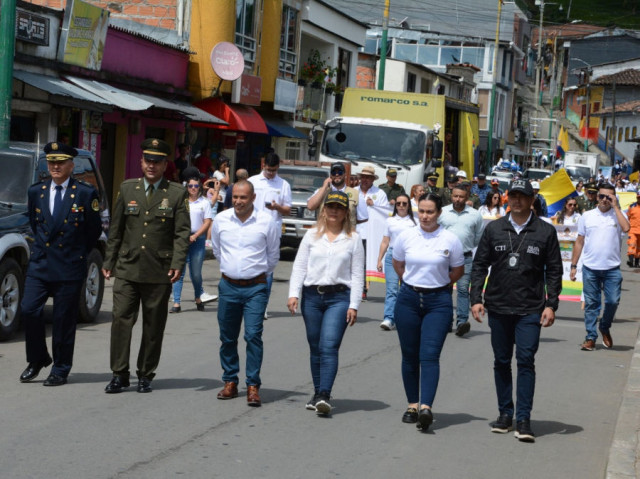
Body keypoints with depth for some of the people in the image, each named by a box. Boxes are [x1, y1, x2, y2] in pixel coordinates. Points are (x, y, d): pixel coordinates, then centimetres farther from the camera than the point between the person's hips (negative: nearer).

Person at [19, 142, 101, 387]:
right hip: (39, 264, 3)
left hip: (69, 268, -3)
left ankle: (60, 370, 12)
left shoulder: (85, 193, -4)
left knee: (64, 319, 2)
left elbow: (94, 230, 4)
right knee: (29, 310, -5)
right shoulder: (36, 191, 8)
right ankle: (37, 359, 15)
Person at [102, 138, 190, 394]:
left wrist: (177, 264, -13)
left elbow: (182, 233, -1)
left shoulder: (177, 193, 3)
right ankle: (119, 375, 1)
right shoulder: (127, 188, 10)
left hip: (159, 272, -1)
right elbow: (115, 229, 13)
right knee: (121, 320, -5)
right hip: (127, 269, 1)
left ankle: (145, 375, 15)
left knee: (153, 326, 5)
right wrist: (108, 262, 9)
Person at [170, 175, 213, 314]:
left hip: (197, 239, 0)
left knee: (196, 273, 3)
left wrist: (194, 236, -9)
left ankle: (198, 298, 28)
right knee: (179, 272, -5)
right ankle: (176, 303, -4)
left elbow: (207, 222, 1)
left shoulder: (204, 202, 6)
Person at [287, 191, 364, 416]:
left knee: (329, 346, -15)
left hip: (339, 297, -3)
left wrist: (354, 305, -3)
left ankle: (325, 395, -20)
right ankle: (317, 393, 17)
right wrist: (293, 293, -4)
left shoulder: (353, 239, 5)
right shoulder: (312, 235, 10)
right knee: (315, 348, 8)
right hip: (312, 296, 3)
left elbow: (357, 275, 4)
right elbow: (299, 266, 8)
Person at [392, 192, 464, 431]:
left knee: (430, 355, -12)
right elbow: (397, 264, 19)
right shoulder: (406, 236, 2)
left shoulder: (450, 240, -4)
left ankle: (426, 407, -22)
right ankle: (412, 404, 17)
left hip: (438, 301, -2)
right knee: (409, 355, 7)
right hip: (408, 299, 3)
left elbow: (458, 270, 10)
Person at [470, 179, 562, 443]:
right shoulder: (494, 229, 5)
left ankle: (523, 419, -6)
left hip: (530, 310, -2)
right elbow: (479, 265, 8)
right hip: (498, 308, 3)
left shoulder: (545, 232, 1)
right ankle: (505, 414, 19)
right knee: (501, 362, 9)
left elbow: (554, 271, 4)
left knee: (526, 361, -8)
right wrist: (476, 299, -1)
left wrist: (551, 304, -5)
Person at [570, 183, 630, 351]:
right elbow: (579, 242, 11)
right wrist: (573, 266, 8)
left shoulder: (618, 215, 4)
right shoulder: (587, 216, 7)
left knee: (613, 301, -4)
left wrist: (615, 207, -11)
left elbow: (626, 228, -19)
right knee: (591, 303, 3)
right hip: (590, 268, 1)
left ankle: (605, 328, 23)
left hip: (612, 268, -1)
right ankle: (591, 337, 10)